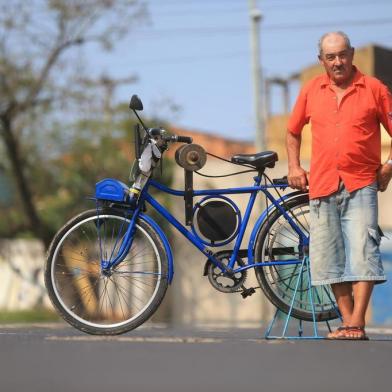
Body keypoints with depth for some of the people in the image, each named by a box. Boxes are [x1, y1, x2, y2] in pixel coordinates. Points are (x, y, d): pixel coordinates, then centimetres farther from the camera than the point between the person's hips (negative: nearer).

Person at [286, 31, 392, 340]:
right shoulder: (311, 91, 10)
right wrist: (294, 167, 13)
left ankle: (357, 324, -14)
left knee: (362, 251, -13)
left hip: (361, 184, -3)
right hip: (322, 185, 4)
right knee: (330, 257, 4)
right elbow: (293, 132, 24)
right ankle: (348, 321, 11)